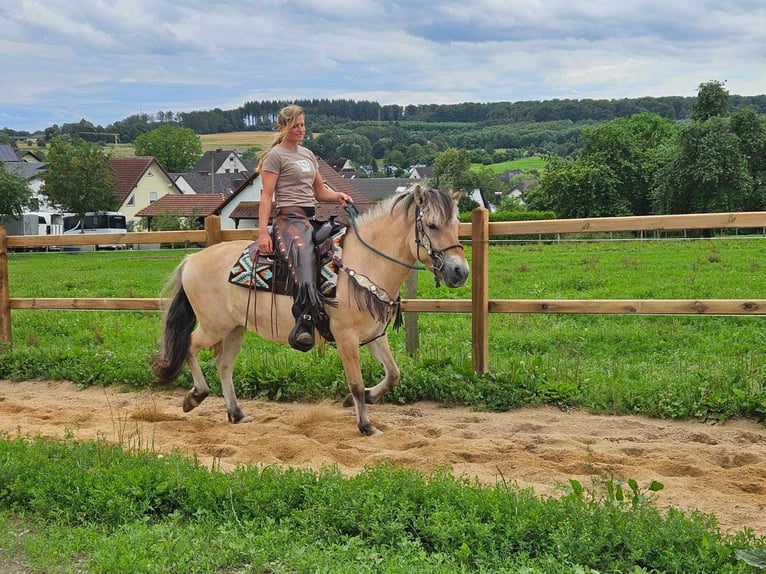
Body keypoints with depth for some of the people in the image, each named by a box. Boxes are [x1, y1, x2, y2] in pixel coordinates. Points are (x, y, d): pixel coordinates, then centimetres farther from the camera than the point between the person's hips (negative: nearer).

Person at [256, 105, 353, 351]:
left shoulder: (308, 154, 23)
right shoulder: (276, 155, 0)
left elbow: (320, 192, 25)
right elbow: (266, 196, -7)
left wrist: (338, 196, 3)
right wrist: (263, 233, -16)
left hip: (311, 219, 9)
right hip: (289, 218, -9)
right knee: (305, 258, -31)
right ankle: (303, 326, -44)